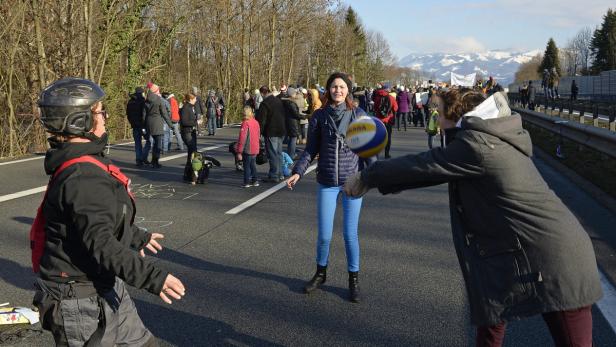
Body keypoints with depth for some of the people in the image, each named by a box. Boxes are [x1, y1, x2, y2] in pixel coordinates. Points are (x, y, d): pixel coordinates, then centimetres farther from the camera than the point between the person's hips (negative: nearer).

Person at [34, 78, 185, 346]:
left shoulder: (85, 164, 8)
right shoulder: (83, 178, -26)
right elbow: (101, 244, -33)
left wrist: (137, 237, 32)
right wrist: (152, 277, -35)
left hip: (106, 289, 10)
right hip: (81, 302, -10)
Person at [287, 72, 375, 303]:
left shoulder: (358, 115, -1)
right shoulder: (319, 116, 1)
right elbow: (311, 149, 5)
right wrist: (298, 172, -6)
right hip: (327, 183, 1)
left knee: (350, 234, 3)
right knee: (324, 235, 5)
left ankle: (354, 279, 22)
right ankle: (320, 273, 31)